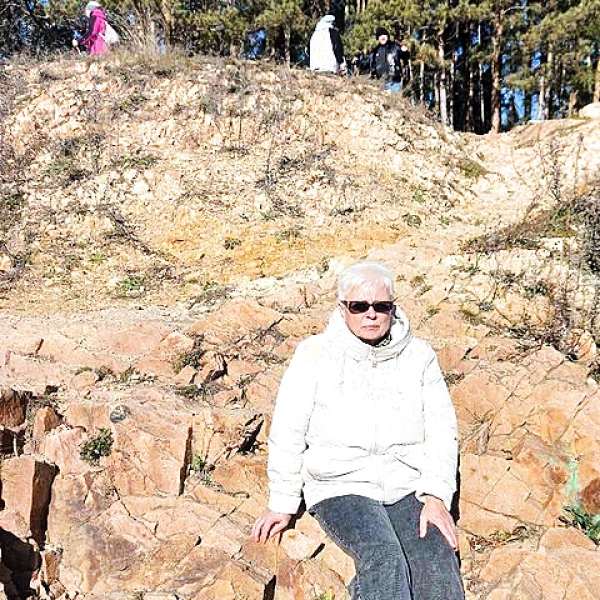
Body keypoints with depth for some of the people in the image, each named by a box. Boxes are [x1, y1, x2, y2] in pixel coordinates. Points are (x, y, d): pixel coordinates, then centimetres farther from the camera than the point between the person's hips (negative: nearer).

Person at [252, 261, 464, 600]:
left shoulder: (419, 356, 10)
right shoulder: (315, 354, 4)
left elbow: (441, 429, 6)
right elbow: (287, 432, 4)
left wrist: (436, 497, -6)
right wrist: (283, 504, 3)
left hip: (408, 485, 2)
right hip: (340, 486, -2)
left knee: (438, 560, -24)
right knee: (382, 557, -29)